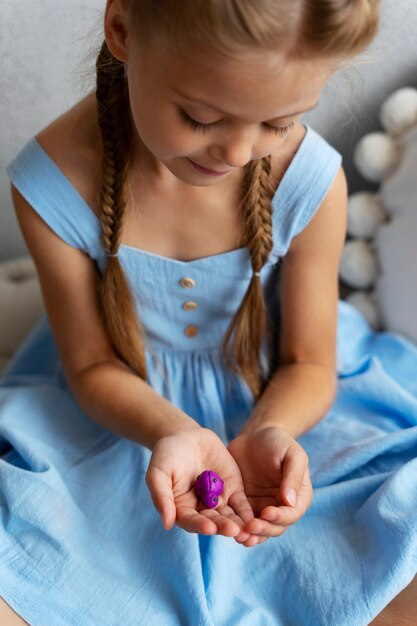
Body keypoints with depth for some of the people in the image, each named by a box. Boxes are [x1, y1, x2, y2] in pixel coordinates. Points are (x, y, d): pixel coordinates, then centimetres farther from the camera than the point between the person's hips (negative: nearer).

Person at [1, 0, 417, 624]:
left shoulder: (311, 180, -20)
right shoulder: (54, 183, -21)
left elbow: (309, 364, -7)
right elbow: (92, 365, -10)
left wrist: (269, 431, -30)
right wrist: (171, 430, -31)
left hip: (277, 406, 2)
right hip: (124, 412, 0)